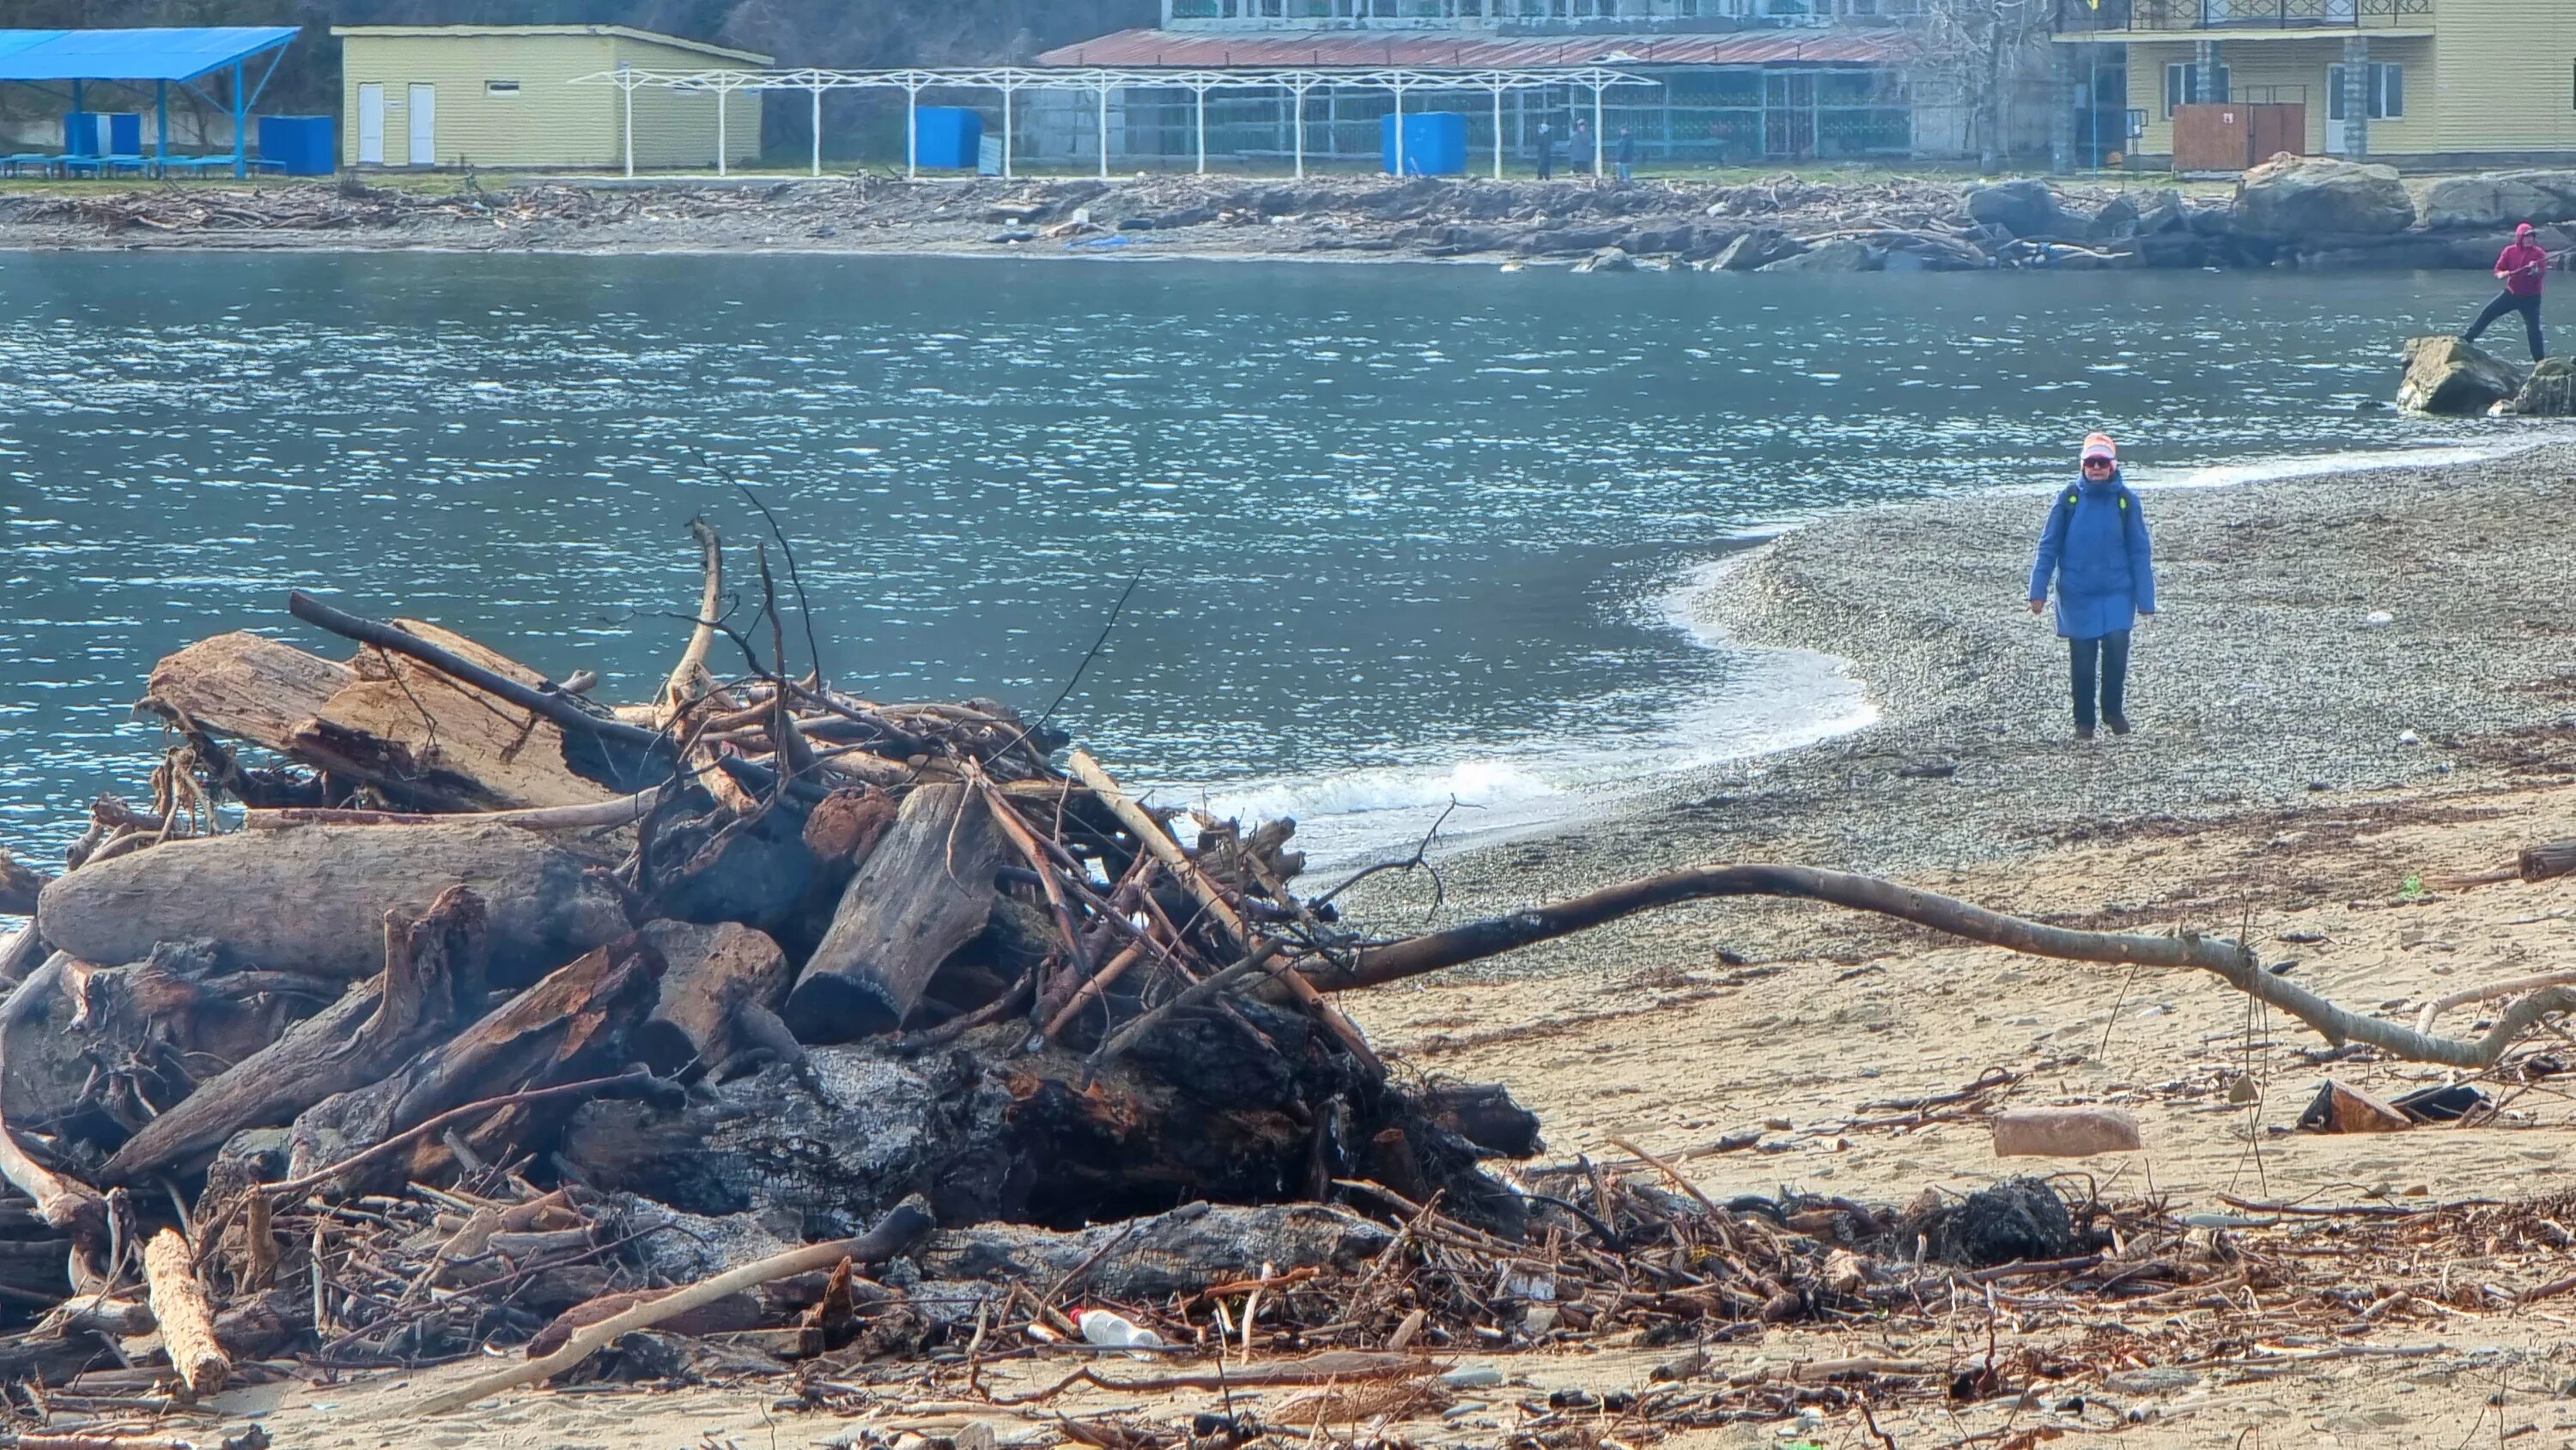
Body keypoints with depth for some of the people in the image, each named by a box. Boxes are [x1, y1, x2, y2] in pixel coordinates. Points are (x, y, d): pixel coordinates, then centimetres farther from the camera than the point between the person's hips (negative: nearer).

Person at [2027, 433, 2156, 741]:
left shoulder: (2126, 501, 0)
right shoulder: (2068, 501, -1)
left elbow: (2140, 553, 3)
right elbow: (2048, 547, 4)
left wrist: (2145, 599, 0)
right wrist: (2038, 590, -1)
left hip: (2117, 592, 0)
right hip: (2078, 595, 0)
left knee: (2117, 647, -14)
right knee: (2083, 659, 4)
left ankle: (2114, 710, 8)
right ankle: (2084, 721, 19)